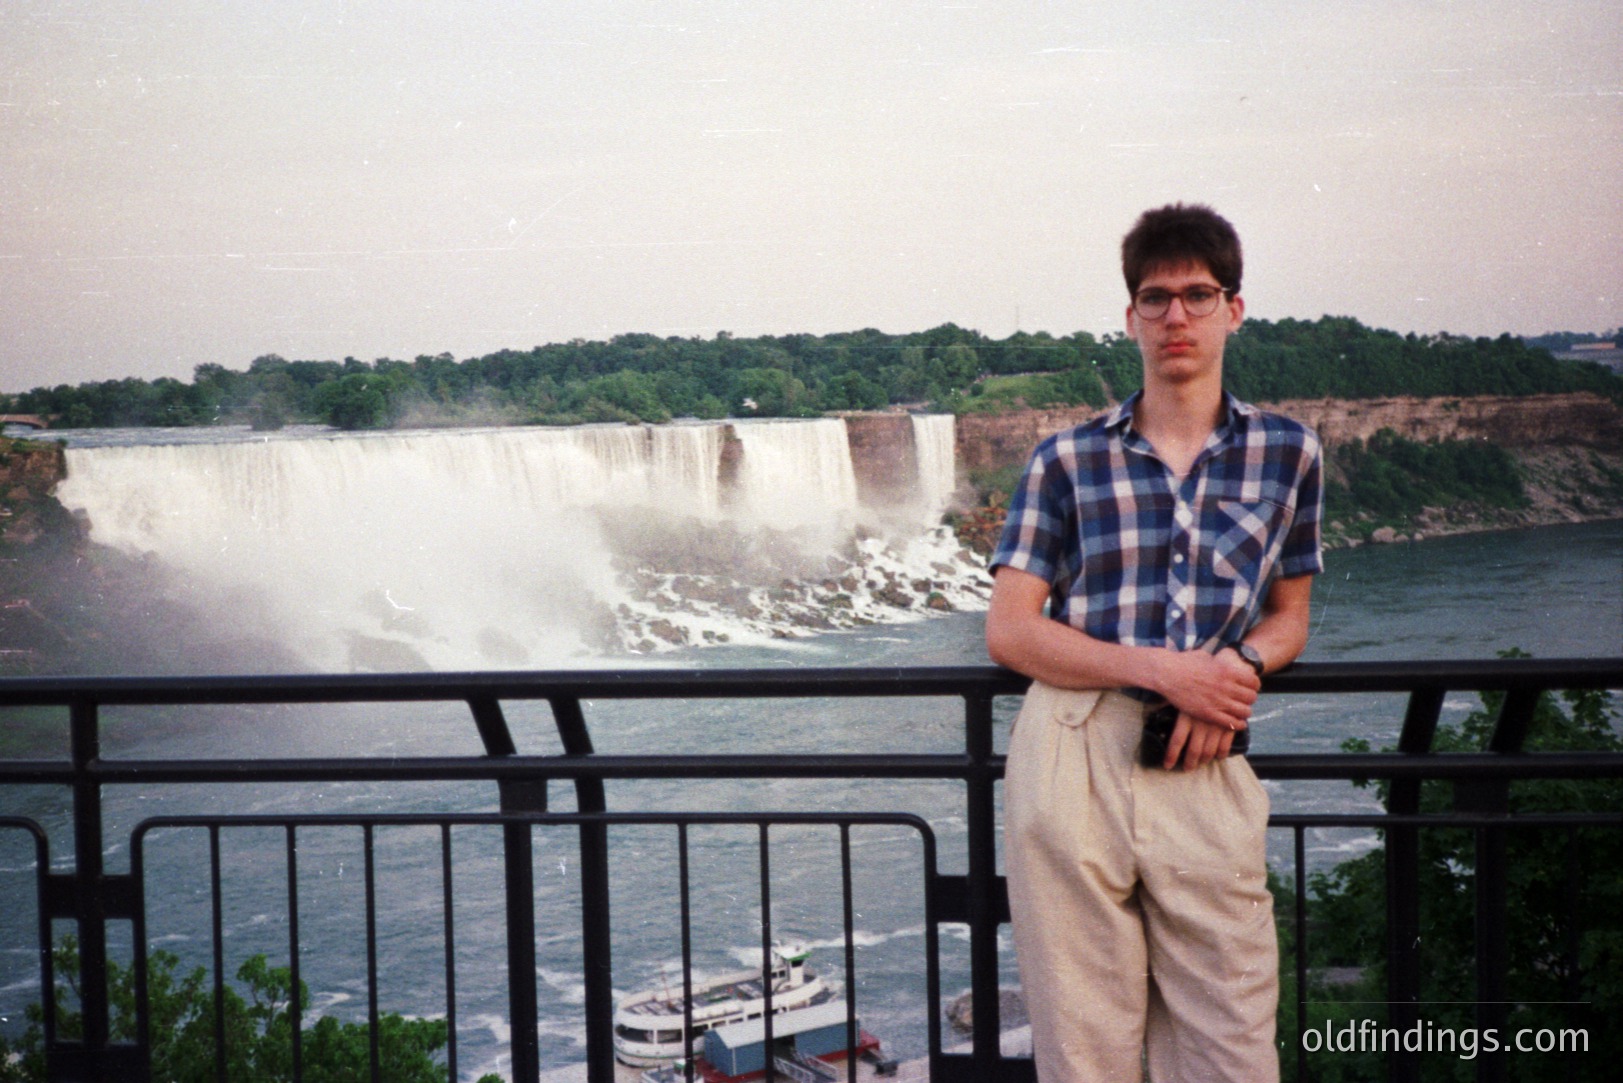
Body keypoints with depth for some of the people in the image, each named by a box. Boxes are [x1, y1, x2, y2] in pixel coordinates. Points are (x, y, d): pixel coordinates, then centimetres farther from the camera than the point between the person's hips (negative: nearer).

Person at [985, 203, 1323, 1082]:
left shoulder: (1287, 452, 12)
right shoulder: (1068, 460, 7)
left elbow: (1288, 616, 19)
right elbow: (1008, 630, 2)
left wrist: (1236, 665, -5)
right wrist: (1163, 669, -9)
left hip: (1206, 767, 1)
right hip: (1073, 754, -1)